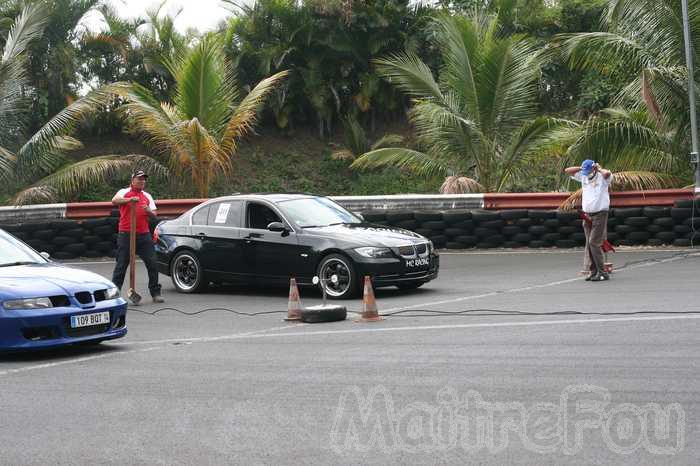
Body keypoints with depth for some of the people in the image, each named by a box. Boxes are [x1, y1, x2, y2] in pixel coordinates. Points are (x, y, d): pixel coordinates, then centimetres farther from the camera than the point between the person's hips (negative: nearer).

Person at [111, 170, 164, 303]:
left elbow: (154, 215, 13)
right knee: (121, 265, 0)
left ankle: (156, 293, 9)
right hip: (126, 234, -4)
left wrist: (148, 211, -10)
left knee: (152, 263, 1)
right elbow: (114, 201, -17)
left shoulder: (147, 196, 16)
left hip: (144, 234, 4)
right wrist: (129, 200, -31)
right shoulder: (124, 192, 4)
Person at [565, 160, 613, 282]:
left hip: (600, 214, -7)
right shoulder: (583, 177, 9)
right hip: (587, 215, 7)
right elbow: (567, 171, 12)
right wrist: (582, 168, 3)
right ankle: (594, 271, 12)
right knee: (589, 245, 6)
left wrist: (599, 169, -12)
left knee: (594, 243, -13)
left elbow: (608, 173, -31)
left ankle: (602, 272, -10)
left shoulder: (602, 177, -8)